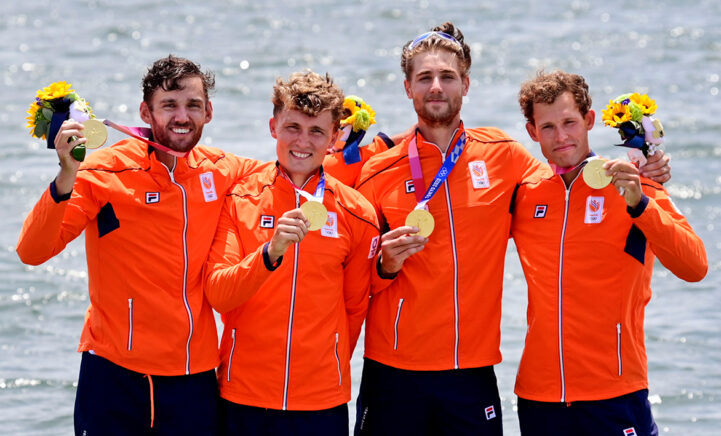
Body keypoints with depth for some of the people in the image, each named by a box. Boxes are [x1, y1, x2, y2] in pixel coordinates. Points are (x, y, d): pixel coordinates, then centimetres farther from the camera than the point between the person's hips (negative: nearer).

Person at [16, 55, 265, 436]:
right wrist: (66, 179, -32)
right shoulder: (106, 172, -8)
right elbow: (32, 252, -17)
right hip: (115, 373, -3)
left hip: (195, 376, 3)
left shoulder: (221, 172, 4)